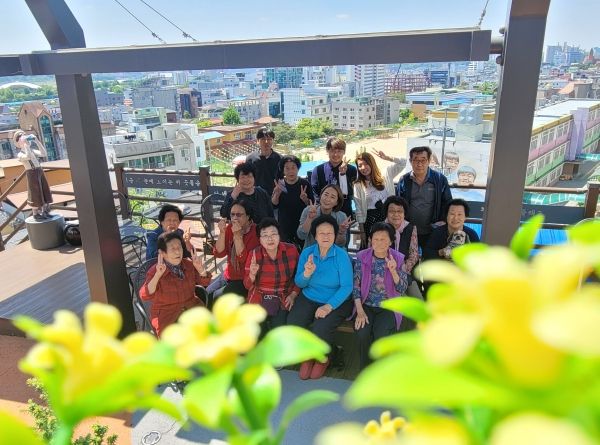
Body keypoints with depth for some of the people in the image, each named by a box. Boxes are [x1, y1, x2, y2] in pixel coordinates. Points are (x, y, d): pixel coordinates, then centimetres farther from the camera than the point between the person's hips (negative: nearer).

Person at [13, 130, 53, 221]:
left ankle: (45, 212, 23)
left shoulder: (32, 150, 13)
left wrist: (37, 141, 1)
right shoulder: (20, 154, -6)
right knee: (36, 194, 0)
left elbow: (44, 154, 2)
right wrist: (25, 144, -20)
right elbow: (28, 157, -27)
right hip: (32, 174, -7)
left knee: (45, 192, 11)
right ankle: (36, 214, 12)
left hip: (40, 172, 7)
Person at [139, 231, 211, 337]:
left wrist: (200, 268, -17)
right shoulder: (155, 271, -12)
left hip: (192, 307, 4)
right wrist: (158, 275, -34)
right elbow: (145, 296, -22)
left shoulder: (188, 264, -1)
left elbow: (204, 282, 4)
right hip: (166, 314, -4)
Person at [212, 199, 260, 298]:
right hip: (229, 277, 6)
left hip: (246, 280, -6)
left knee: (218, 298, -21)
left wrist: (237, 235, -32)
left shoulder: (255, 232, -16)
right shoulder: (229, 228, 0)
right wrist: (222, 232, -23)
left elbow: (244, 259, -25)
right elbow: (218, 253, -10)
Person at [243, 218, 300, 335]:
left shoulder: (291, 250, -6)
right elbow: (247, 285, -1)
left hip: (283, 300, 0)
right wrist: (252, 274, -21)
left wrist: (293, 294, -5)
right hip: (259, 299, 1)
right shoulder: (254, 254, -6)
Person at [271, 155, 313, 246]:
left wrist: (305, 199, -24)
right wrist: (276, 194, -21)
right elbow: (274, 205, -3)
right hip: (284, 227, 2)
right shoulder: (280, 184, 1)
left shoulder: (305, 183, -5)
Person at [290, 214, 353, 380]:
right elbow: (299, 283, -1)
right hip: (309, 298, 4)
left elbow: (347, 286, -16)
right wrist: (307, 273, -24)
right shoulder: (307, 253, -2)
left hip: (336, 302, -3)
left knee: (320, 330, -28)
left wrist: (329, 306, -27)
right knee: (292, 324, -20)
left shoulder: (341, 255, -12)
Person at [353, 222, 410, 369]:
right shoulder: (362, 257, -3)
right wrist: (360, 310, -14)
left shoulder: (398, 258, -3)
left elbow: (402, 289, -5)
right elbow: (356, 285, -3)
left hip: (388, 306, -1)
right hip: (366, 305, 1)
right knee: (363, 334, -25)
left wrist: (393, 271, -23)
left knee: (381, 336, -26)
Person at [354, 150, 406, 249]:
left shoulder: (385, 175, 5)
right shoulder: (358, 185, 2)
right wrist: (362, 232, -1)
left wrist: (386, 157, -12)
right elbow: (359, 211, 1)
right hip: (371, 219, -1)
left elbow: (403, 163, 2)